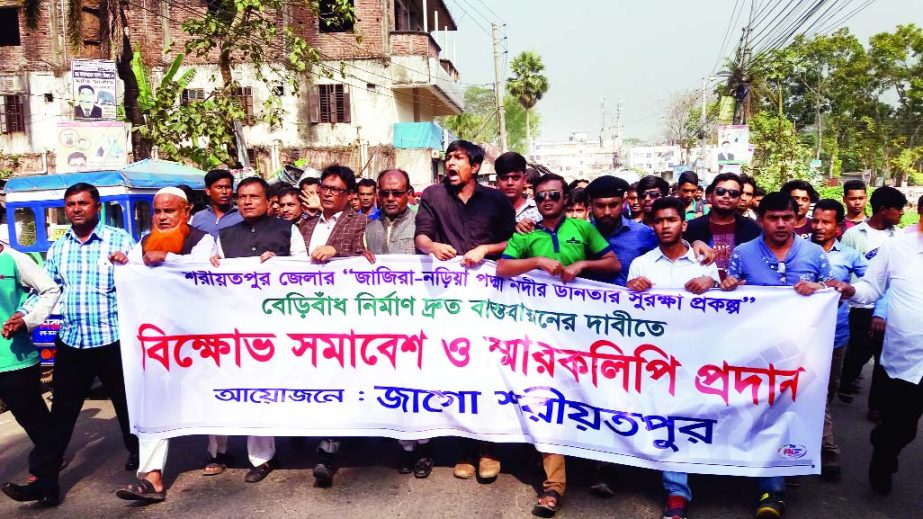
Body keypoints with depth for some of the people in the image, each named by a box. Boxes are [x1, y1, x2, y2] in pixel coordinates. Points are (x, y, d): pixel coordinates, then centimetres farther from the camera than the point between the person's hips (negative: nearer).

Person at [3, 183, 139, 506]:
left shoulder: (120, 240, -4)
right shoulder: (59, 247, 9)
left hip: (112, 339, -3)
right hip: (71, 341, 3)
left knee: (126, 401, 13)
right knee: (62, 411, 5)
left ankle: (138, 454, 36)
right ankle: (44, 480, 10)